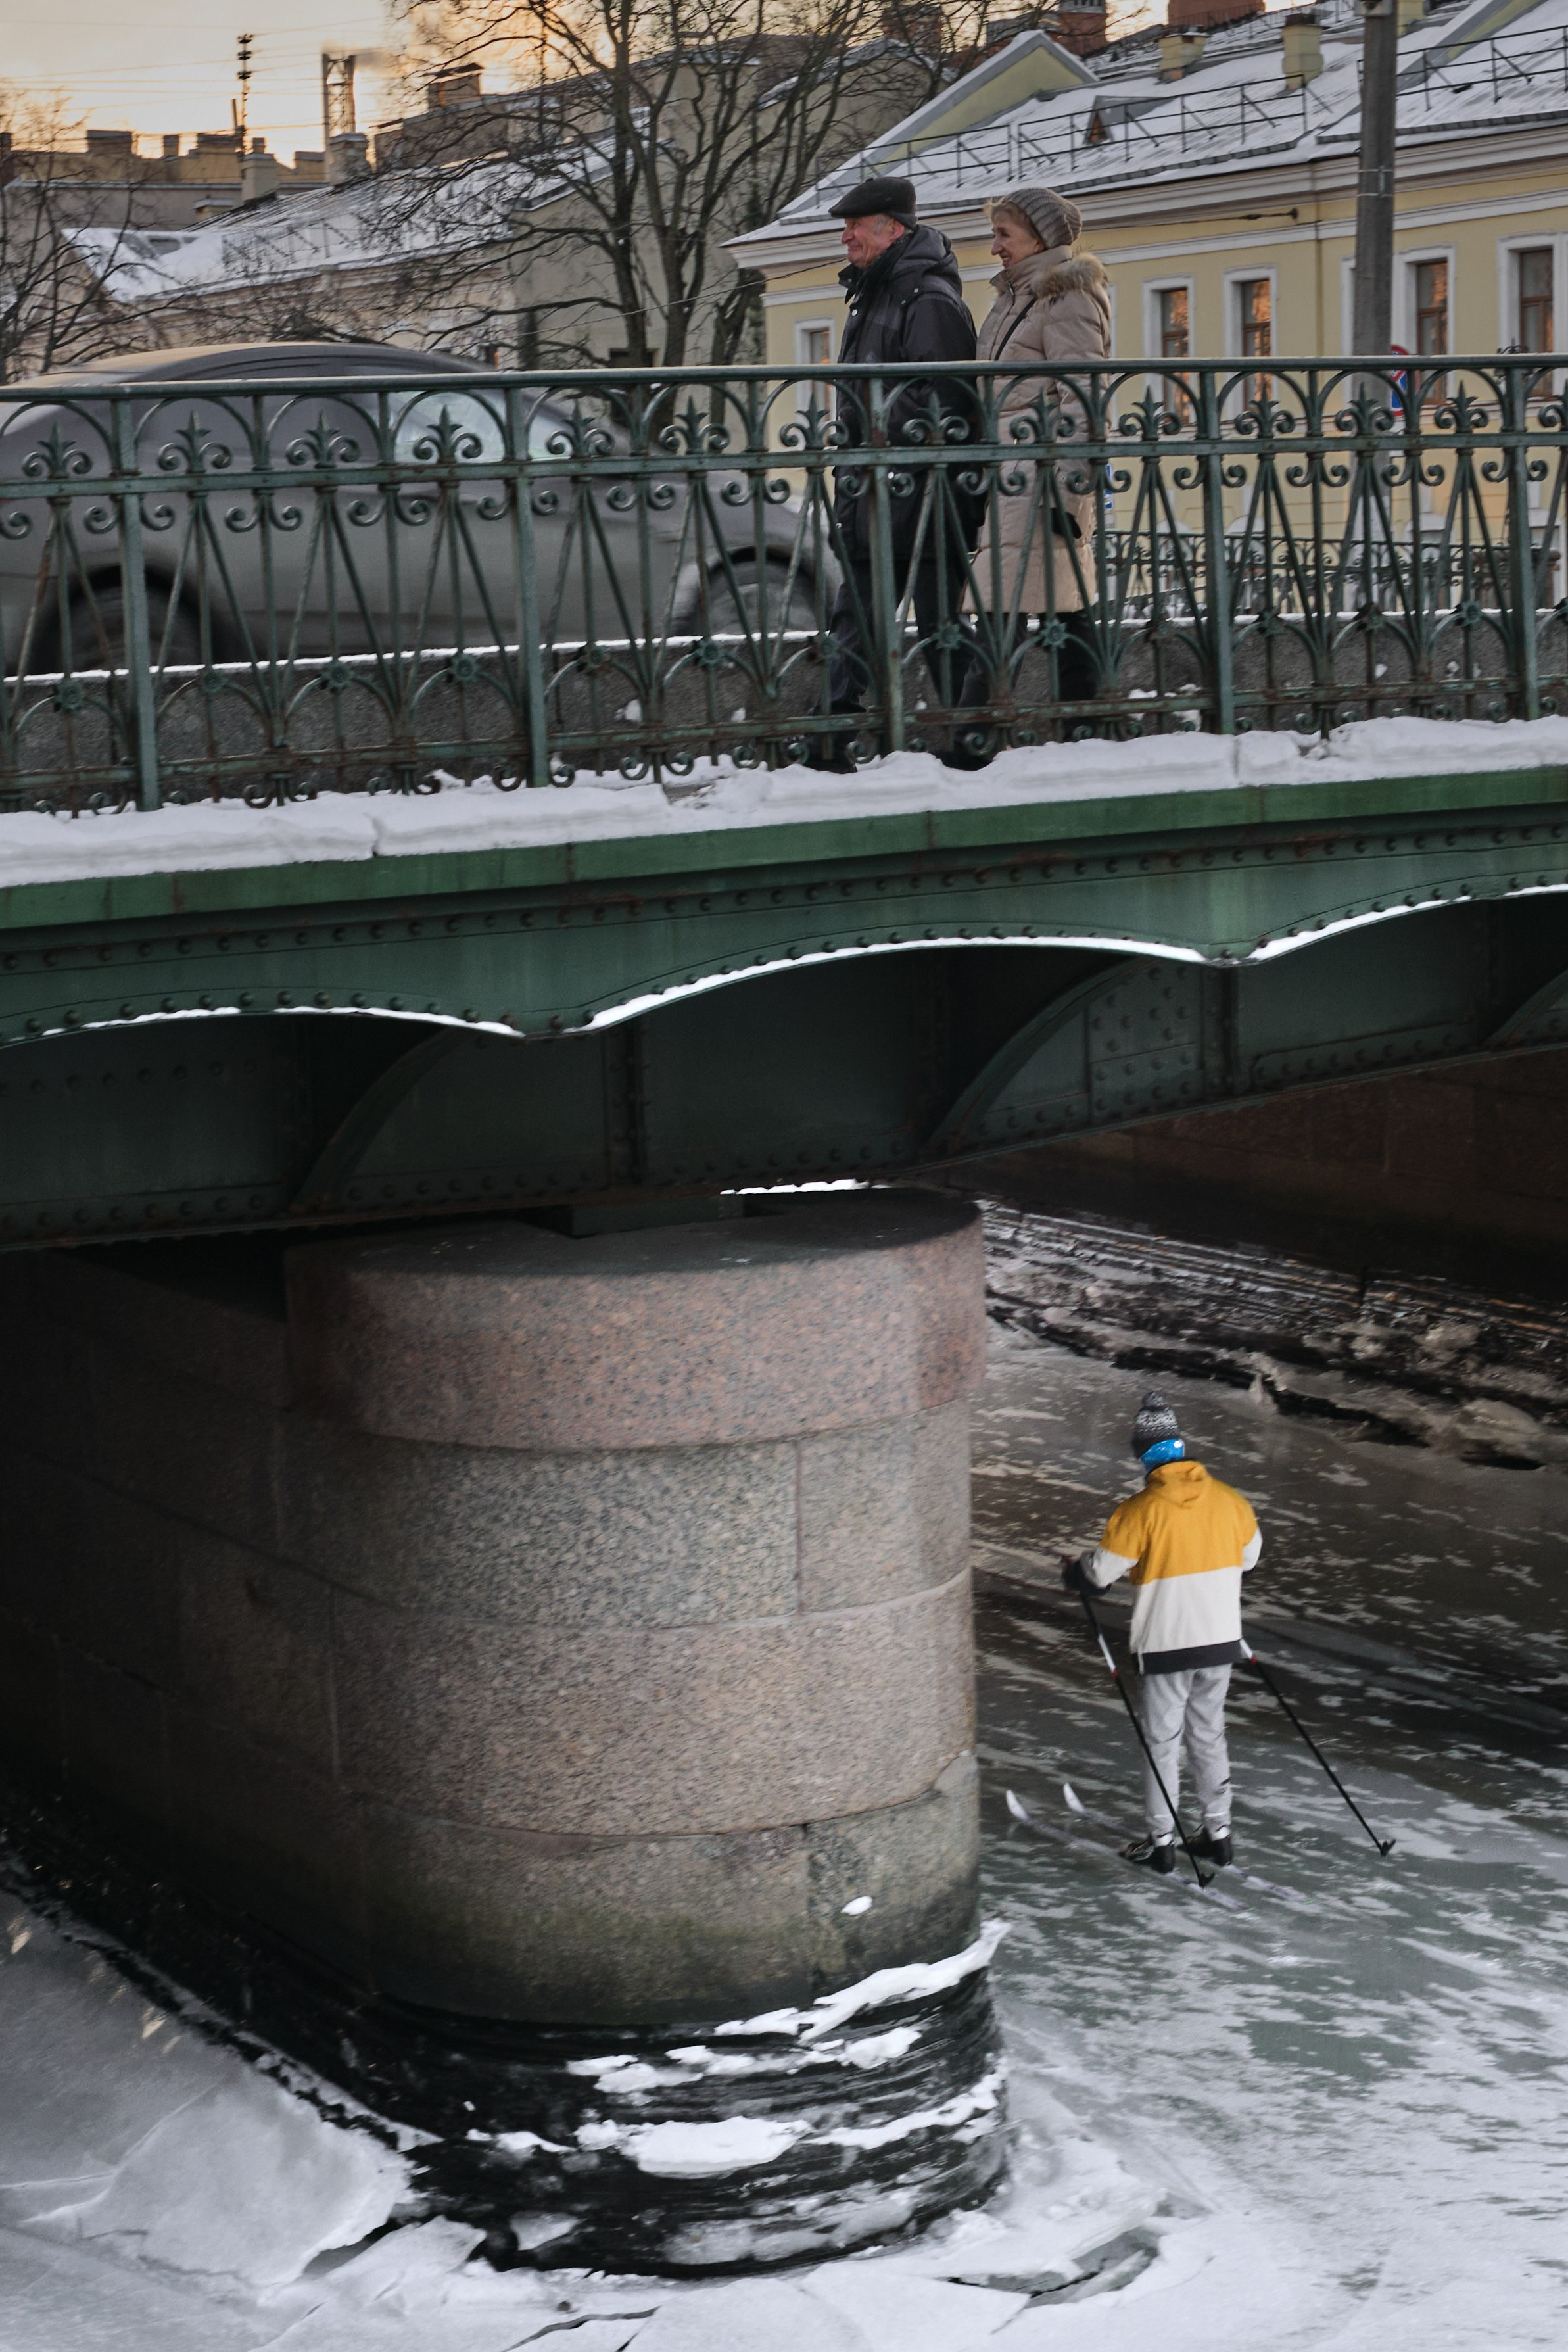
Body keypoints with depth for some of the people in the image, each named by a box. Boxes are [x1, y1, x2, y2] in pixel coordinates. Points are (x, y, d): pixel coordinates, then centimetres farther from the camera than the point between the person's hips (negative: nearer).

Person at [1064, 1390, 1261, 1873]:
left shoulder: (1141, 1510, -17)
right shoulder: (1228, 1500, -2)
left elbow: (1100, 1573, -10)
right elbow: (1249, 1556, 15)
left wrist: (1073, 1576, 12)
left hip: (1165, 1644, -4)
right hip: (1222, 1640, 4)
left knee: (1162, 1740, 9)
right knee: (1209, 1734, 19)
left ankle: (1161, 1841, 14)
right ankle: (1218, 1832, 24)